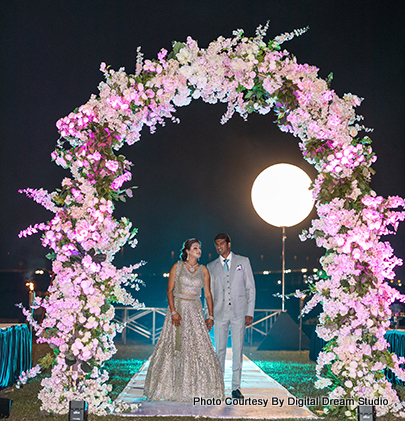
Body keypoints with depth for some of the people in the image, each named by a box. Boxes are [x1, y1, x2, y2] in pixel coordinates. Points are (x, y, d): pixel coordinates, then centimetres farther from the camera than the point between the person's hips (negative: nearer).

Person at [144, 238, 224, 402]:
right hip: (177, 308, -2)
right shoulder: (177, 267, 1)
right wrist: (173, 312, -14)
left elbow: (208, 294, 7)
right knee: (173, 346, -3)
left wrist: (210, 316, -1)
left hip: (195, 311, 2)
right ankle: (171, 387, 7)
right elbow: (169, 290, -3)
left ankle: (197, 388, 4)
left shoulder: (203, 270, 7)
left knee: (199, 347, -5)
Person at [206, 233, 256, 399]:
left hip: (238, 312, -1)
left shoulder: (243, 261, 6)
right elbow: (209, 292, 12)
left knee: (238, 350, -1)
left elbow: (250, 288, 5)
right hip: (220, 312, 1)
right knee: (219, 350, 2)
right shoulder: (211, 266, 10)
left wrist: (249, 313, -1)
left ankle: (236, 387, 6)